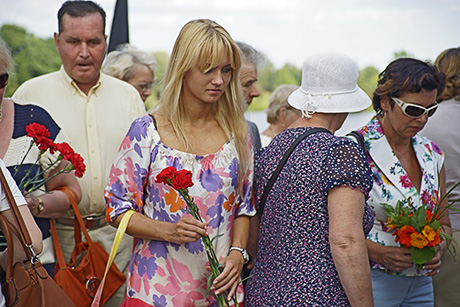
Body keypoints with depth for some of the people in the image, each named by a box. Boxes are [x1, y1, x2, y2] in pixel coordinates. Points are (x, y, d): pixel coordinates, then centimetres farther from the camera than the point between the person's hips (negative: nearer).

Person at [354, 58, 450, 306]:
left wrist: (438, 248, -5)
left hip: (420, 283, 6)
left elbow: (443, 223, 15)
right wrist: (377, 251, -22)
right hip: (370, 281, -5)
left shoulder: (431, 154, 7)